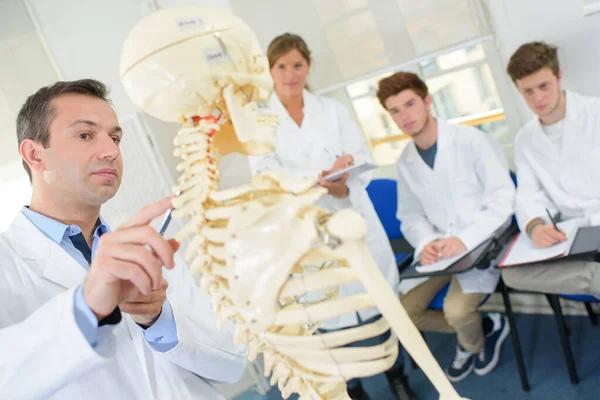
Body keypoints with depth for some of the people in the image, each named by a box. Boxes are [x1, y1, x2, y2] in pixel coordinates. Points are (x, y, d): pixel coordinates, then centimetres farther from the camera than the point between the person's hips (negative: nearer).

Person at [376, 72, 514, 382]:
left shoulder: (470, 141, -12)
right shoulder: (405, 163, 5)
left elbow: (503, 197, -15)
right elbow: (411, 217, 7)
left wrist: (465, 239, -28)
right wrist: (425, 243, -15)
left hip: (484, 241, -5)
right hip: (439, 249, 6)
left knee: (456, 309, -27)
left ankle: (472, 343, 14)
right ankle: (484, 326, 19)